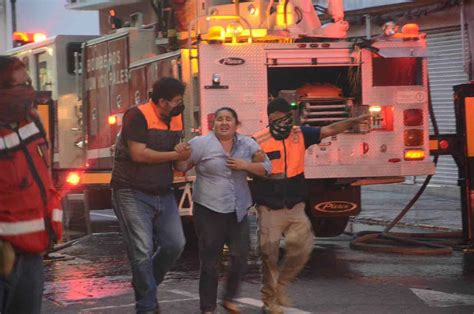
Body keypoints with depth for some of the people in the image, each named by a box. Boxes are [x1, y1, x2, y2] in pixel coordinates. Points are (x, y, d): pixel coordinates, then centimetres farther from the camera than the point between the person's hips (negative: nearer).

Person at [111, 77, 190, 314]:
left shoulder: (176, 120, 8)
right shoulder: (137, 116, -15)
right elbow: (138, 154, -22)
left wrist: (182, 161, -5)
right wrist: (175, 156, -14)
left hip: (163, 194, 7)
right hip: (133, 194, -7)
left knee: (175, 244, 5)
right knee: (142, 252, -7)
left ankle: (145, 286, 27)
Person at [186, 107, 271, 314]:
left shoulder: (247, 144, 7)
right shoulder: (201, 143, -5)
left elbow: (266, 168, 7)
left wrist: (245, 166, -7)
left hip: (238, 211, 4)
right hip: (209, 211, -4)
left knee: (240, 258, 4)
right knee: (210, 262, 2)